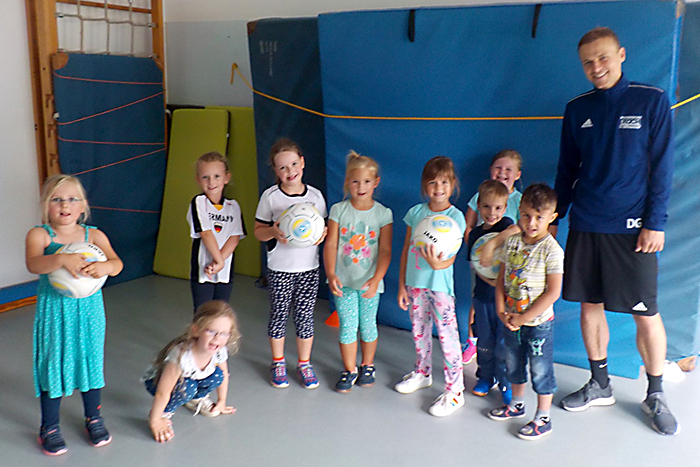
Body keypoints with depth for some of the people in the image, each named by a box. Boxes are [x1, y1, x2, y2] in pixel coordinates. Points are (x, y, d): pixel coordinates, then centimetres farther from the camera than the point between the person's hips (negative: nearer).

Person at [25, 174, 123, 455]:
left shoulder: (94, 235, 0)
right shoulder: (39, 235, -7)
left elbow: (116, 262, -11)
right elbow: (33, 264, -25)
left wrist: (105, 266, -34)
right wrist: (62, 259, -42)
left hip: (88, 308, 2)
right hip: (54, 309, -2)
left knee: (91, 359, 13)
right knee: (52, 363, 7)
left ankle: (93, 418, 33)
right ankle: (49, 427, 26)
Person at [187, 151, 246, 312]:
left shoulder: (233, 206, 4)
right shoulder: (198, 202, -7)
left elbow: (235, 237, -5)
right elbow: (206, 234, -14)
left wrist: (218, 262, -16)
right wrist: (220, 260, -15)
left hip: (225, 274, 3)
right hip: (202, 273, -3)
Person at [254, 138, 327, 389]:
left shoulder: (315, 195, 0)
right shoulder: (270, 196, -6)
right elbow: (258, 231, -1)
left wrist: (322, 233, -12)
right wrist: (274, 231, -22)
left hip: (308, 267, 1)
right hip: (279, 268, -1)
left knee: (305, 316, 8)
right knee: (279, 314, 9)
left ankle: (304, 363, 25)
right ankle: (278, 363, 28)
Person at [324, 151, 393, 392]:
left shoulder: (383, 213, -4)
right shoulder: (338, 210, -2)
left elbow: (385, 250, -8)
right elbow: (330, 245, -5)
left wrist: (376, 279, -19)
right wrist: (331, 275, -16)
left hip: (370, 281, 0)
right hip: (343, 280, 0)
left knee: (367, 325, 12)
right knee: (347, 326, 4)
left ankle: (367, 366, 32)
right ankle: (349, 370, 21)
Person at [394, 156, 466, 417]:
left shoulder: (456, 216, -9)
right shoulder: (416, 212, 3)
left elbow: (450, 259, -15)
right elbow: (406, 249, 8)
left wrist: (437, 264, -38)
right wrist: (402, 285, 6)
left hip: (440, 283, -5)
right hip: (415, 282, 5)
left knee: (447, 334, -2)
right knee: (419, 330, 19)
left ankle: (454, 391, 9)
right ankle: (423, 373, 40)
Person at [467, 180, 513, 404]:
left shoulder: (507, 226, -6)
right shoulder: (475, 233, 4)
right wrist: (490, 280, -13)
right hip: (482, 295, 4)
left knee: (504, 343, 3)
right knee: (484, 341, 15)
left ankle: (506, 383, 22)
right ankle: (486, 376, 36)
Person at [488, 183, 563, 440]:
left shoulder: (552, 250, -18)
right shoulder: (512, 241, -1)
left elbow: (553, 292, -19)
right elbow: (502, 277, 5)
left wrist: (524, 318, -17)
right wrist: (501, 310, -6)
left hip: (538, 322, -6)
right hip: (512, 319, 6)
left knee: (540, 370, 7)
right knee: (514, 364, 21)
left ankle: (543, 419, 22)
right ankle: (517, 404, 43)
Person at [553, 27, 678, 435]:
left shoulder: (652, 101, -2)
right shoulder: (577, 109, 8)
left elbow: (662, 168, -3)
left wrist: (655, 224, -9)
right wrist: (553, 217, 11)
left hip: (632, 228, -3)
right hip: (585, 226, 3)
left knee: (646, 314, 1)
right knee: (590, 306, 10)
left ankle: (655, 396, 21)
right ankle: (600, 385, 27)